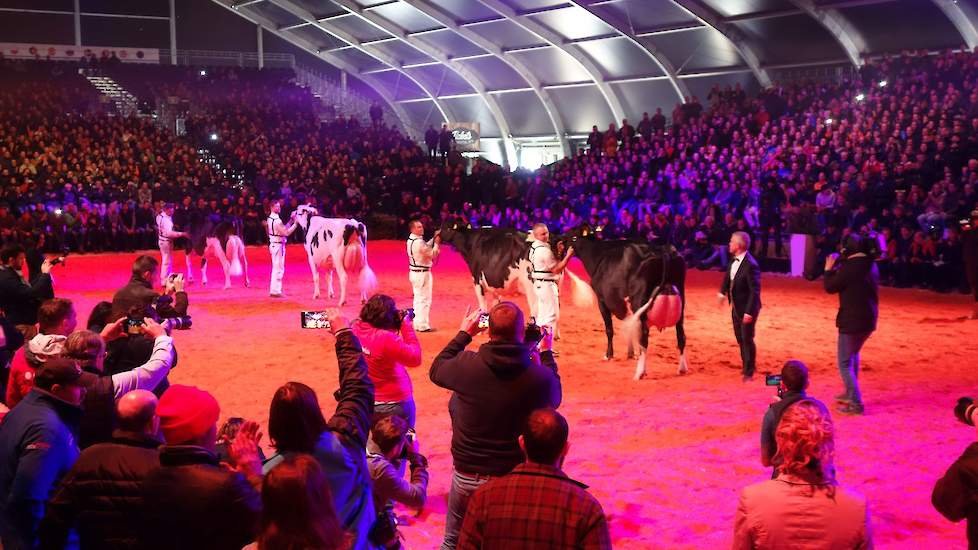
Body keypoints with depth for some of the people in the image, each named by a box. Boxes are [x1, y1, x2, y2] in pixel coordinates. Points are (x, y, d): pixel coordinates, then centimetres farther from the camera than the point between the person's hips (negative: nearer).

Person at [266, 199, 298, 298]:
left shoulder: (270, 218, 12)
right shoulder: (277, 220, -19)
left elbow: (283, 229, 14)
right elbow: (286, 232, -21)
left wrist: (291, 220, 8)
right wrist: (295, 223, -19)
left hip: (273, 244, 10)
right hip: (278, 245, -10)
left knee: (276, 268, 16)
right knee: (279, 268, -6)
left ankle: (273, 289, 21)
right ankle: (276, 291, -5)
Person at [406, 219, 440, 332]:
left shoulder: (411, 240, 8)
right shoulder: (418, 242, -22)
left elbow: (426, 247, 15)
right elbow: (432, 254, -17)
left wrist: (434, 239, 7)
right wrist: (437, 243, -7)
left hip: (414, 272, 10)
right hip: (422, 273, -10)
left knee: (418, 298, 17)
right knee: (424, 299, -3)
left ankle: (417, 323, 24)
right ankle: (422, 325, 1)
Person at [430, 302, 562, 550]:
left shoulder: (467, 365, -16)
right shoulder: (541, 376, -17)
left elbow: (436, 371, 7)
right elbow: (554, 398, 8)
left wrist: (464, 334, 15)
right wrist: (546, 353, 18)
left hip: (467, 475, 1)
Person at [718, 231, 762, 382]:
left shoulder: (750, 265, -27)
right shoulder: (735, 259, -2)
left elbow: (755, 290, -25)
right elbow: (728, 275, 15)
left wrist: (749, 312, -25)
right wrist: (723, 292, 1)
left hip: (747, 308, -9)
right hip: (736, 306, 9)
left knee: (747, 339, 1)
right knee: (740, 338, 19)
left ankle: (749, 372, 14)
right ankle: (746, 366, 36)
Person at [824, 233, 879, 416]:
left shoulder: (849, 267, -21)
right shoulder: (871, 265, 6)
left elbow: (830, 287, -11)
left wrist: (829, 269, 3)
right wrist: (838, 268, 12)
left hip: (852, 321, -9)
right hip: (869, 319, 9)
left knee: (845, 363, 1)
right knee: (853, 354, 28)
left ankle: (856, 404, -3)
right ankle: (850, 393, 39)